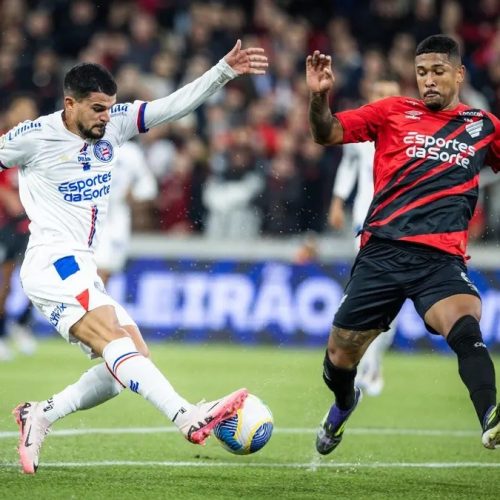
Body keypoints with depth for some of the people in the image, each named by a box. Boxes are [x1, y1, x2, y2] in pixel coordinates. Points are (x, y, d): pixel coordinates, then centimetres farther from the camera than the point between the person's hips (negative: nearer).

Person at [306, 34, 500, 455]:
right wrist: (319, 96, -16)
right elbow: (327, 133, 4)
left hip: (442, 258, -1)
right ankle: (344, 404, 45)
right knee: (340, 357, 10)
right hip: (382, 251, 1)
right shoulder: (393, 112, 9)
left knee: (465, 329, -32)